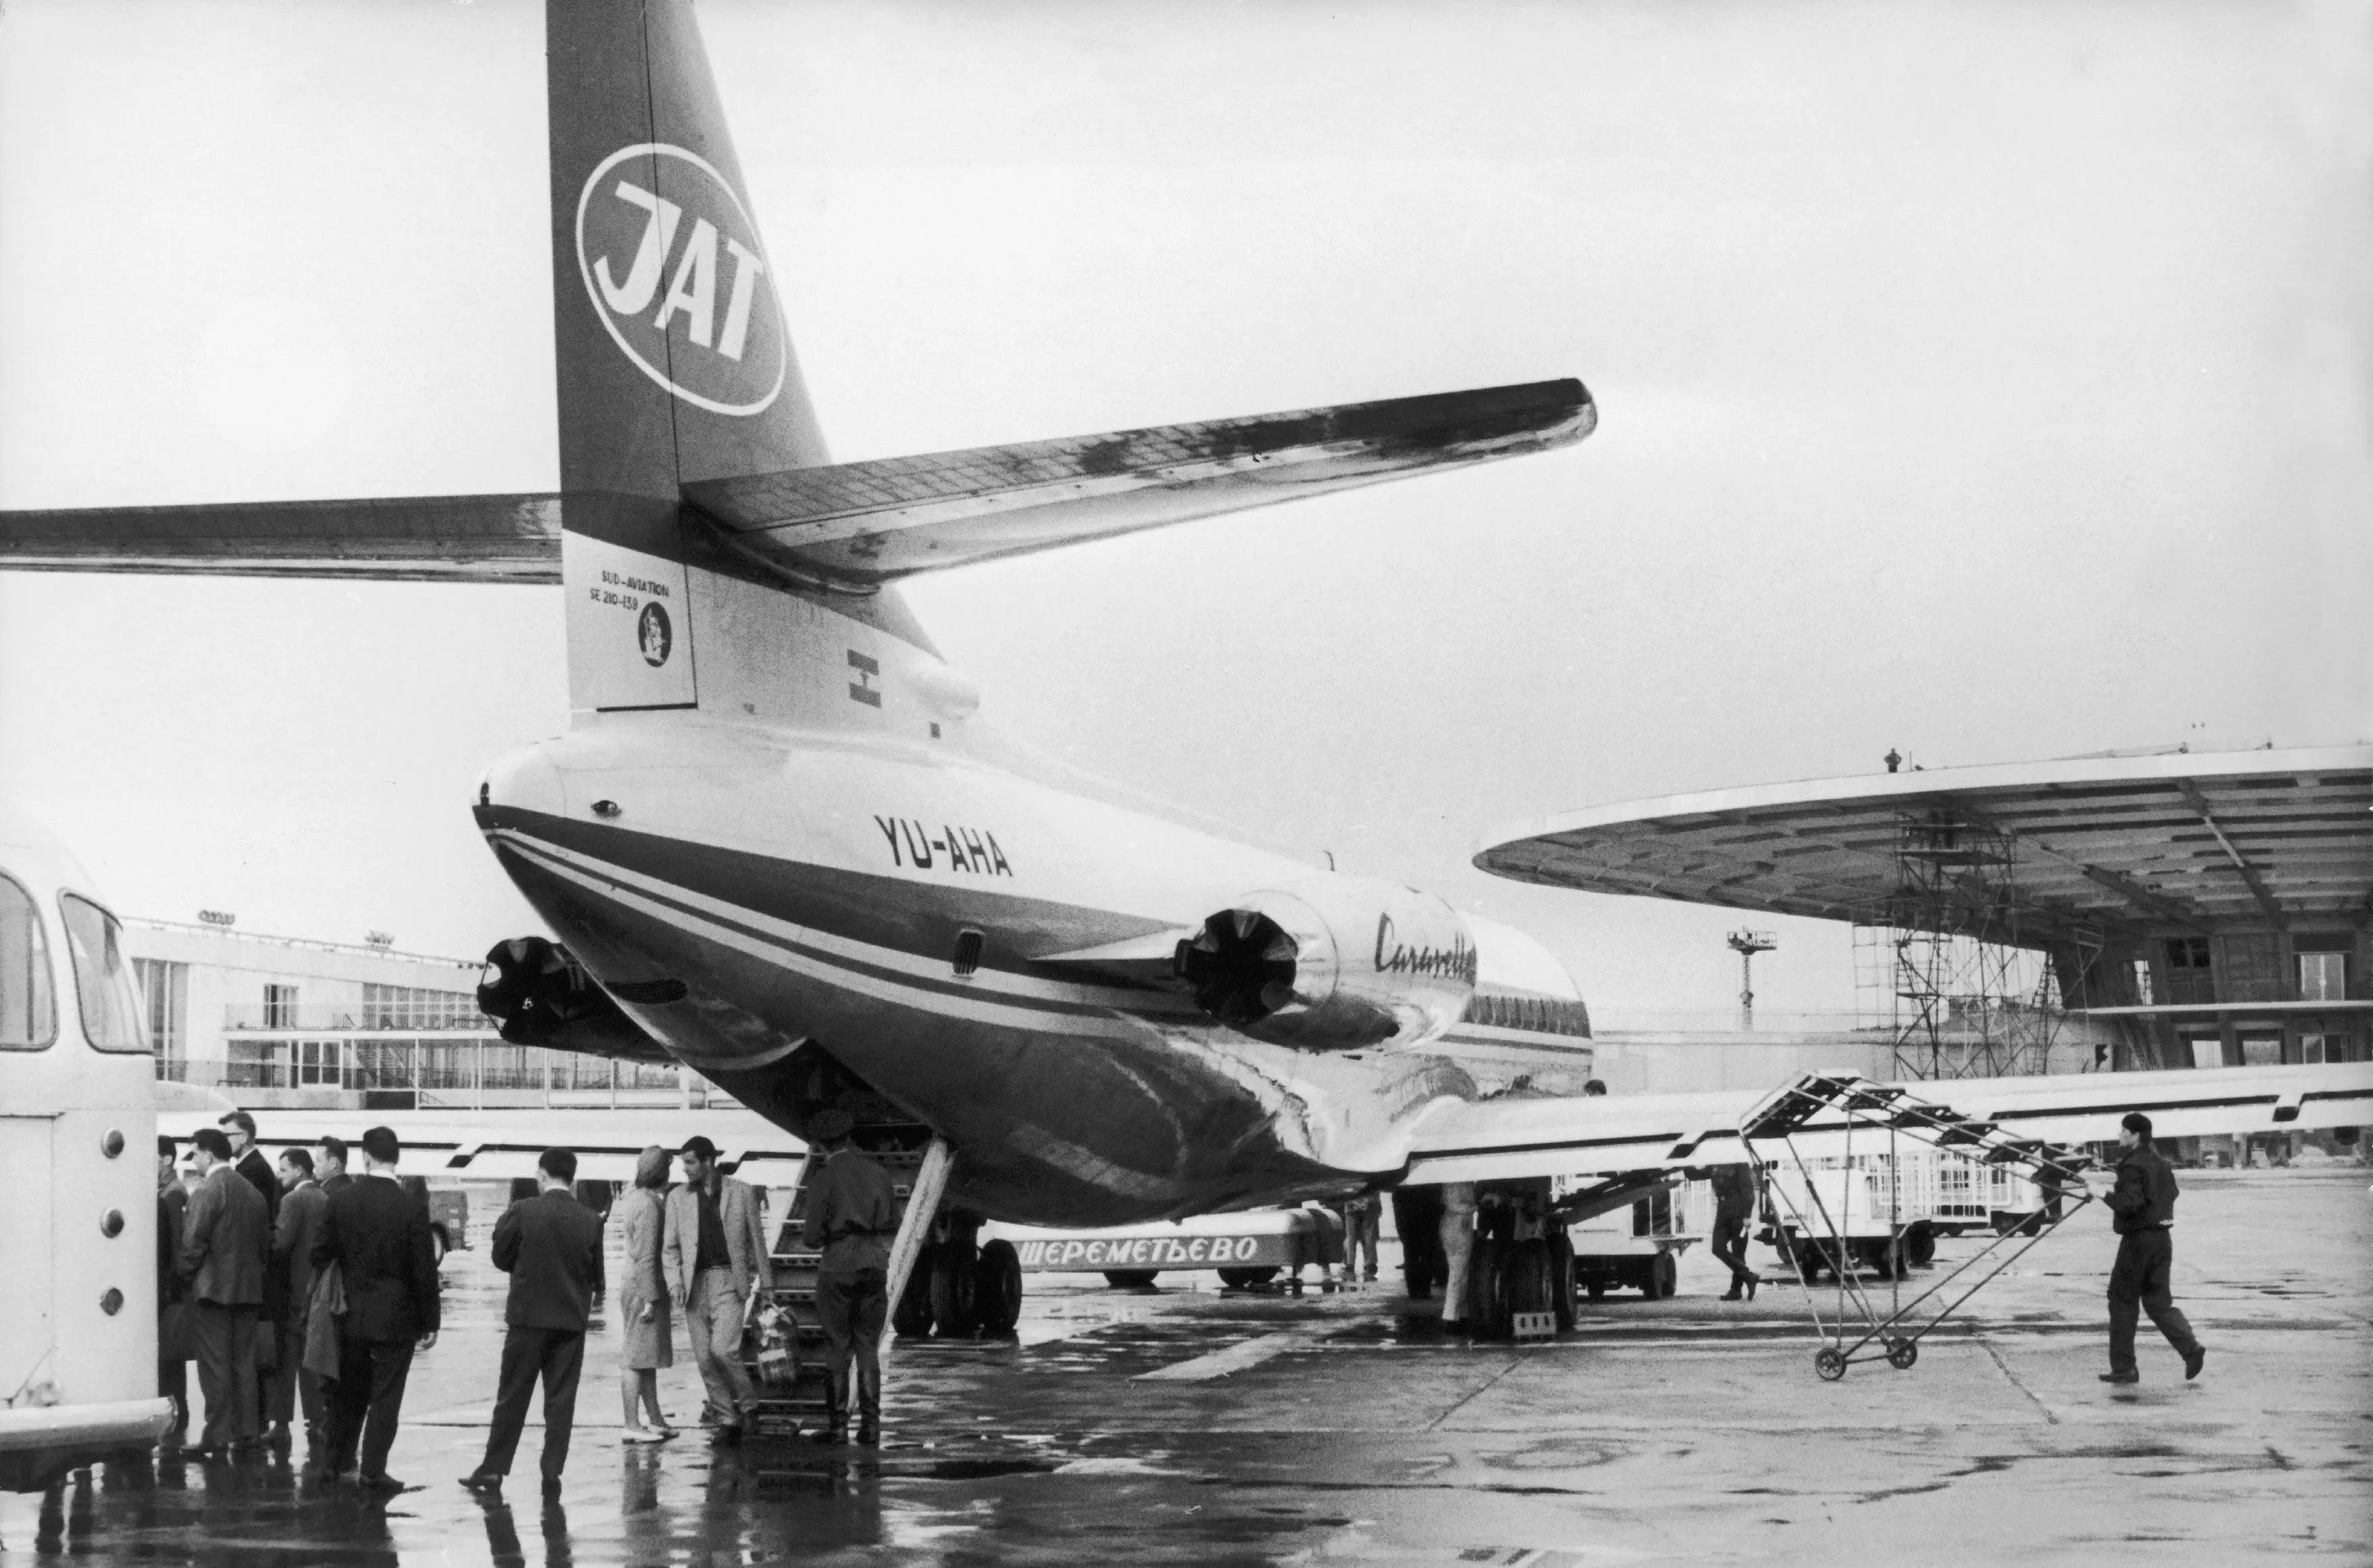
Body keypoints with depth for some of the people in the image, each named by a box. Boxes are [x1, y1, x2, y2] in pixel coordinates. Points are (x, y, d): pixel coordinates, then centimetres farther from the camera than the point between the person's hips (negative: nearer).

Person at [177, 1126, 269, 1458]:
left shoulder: (207, 1192, -14)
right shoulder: (253, 1192, 9)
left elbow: (193, 1243, -16)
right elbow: (265, 1240, 12)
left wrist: (184, 1277, -3)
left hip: (212, 1288, -7)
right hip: (248, 1290, 7)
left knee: (215, 1365, -3)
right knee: (243, 1364, 11)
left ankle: (218, 1438, -3)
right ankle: (245, 1433, 14)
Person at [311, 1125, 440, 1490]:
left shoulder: (340, 1202, -5)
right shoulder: (413, 1208, -11)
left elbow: (320, 1255, 1)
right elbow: (425, 1271, -9)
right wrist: (429, 1323, 0)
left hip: (351, 1317, 3)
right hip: (397, 1319, -3)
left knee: (348, 1393, 16)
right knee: (385, 1396, 3)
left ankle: (333, 1461, 22)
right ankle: (372, 1470, 2)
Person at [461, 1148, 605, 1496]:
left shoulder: (522, 1213, -9)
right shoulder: (590, 1220, -2)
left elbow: (501, 1259, -1)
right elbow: (596, 1270, 5)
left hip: (528, 1317, -2)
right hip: (572, 1320, 2)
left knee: (512, 1398, 6)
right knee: (561, 1400, 6)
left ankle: (493, 1469, 8)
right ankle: (552, 1474, 4)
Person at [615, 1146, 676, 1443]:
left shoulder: (633, 1197, 10)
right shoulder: (649, 1206, -19)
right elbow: (646, 1257, -21)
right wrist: (650, 1300, -21)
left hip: (632, 1280, 10)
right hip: (644, 1285, -10)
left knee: (647, 1354, 15)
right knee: (637, 1356, -6)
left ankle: (657, 1420, 22)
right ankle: (633, 1426, -3)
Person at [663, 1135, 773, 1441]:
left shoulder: (742, 1192, 4)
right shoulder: (678, 1198, 9)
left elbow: (757, 1240, 7)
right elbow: (670, 1246, 11)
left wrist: (766, 1285, 5)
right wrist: (674, 1281, -4)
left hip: (729, 1281, -3)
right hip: (694, 1285, 3)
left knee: (723, 1349, -17)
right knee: (704, 1358, 1)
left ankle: (746, 1403, 6)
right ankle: (727, 1417, 13)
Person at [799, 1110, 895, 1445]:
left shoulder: (823, 1180, -9)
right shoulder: (878, 1173, 5)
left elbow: (813, 1237, -10)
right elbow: (892, 1226, 13)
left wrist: (808, 1230, 12)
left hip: (838, 1268, -4)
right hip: (876, 1264, 4)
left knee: (837, 1349, 5)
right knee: (868, 1348, 10)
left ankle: (838, 1424, 4)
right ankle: (870, 1423, 5)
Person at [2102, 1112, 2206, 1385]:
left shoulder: (2132, 1165, -15)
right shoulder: (2159, 1162, 12)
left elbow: (2130, 1203, -24)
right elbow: (2171, 1193, 25)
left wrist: (2107, 1195, -12)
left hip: (2137, 1240, -8)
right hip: (2162, 1237, 8)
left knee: (2122, 1301, 3)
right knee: (2158, 1300, 12)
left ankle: (2123, 1368, 5)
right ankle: (2191, 1348, -6)